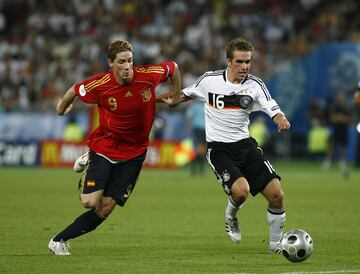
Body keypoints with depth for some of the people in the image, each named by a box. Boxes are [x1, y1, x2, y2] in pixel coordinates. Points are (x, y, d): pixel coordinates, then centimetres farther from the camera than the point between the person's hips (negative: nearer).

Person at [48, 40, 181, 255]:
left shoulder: (149, 75, -15)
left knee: (105, 209, -4)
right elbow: (75, 91, 2)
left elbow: (173, 67, 5)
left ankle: (60, 239, 12)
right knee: (90, 202, -16)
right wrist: (63, 106, 20)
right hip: (103, 147, -2)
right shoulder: (99, 85, -19)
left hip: (133, 154, 2)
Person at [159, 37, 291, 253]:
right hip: (219, 148, -2)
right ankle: (231, 217, 9)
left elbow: (274, 111, -12)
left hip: (245, 145, 2)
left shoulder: (255, 85, -3)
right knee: (241, 189, -28)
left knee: (277, 194, -10)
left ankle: (276, 243, 14)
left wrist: (282, 120, -33)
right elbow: (187, 94, 18)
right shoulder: (209, 80, -4)